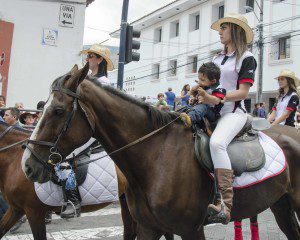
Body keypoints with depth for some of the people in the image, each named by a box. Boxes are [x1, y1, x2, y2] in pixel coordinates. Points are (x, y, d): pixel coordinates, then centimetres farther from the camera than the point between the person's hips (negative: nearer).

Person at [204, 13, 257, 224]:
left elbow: (242, 92, -11)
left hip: (233, 112, -8)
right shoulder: (217, 58, 20)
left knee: (216, 143, -37)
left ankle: (225, 205, -38)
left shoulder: (247, 58, -2)